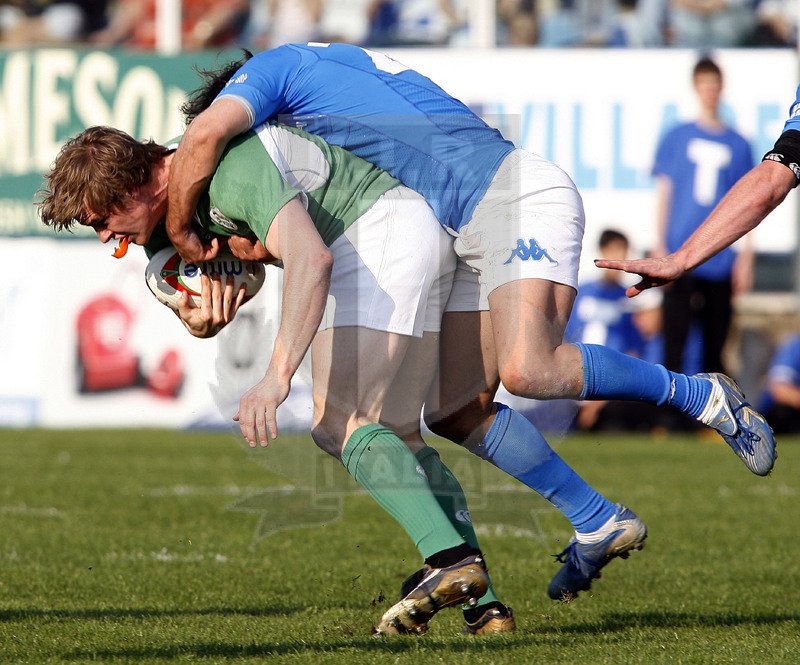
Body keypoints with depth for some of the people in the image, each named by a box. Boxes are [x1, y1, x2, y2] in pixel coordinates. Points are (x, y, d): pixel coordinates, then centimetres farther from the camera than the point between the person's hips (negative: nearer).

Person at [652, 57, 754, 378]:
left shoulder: (738, 144, 9)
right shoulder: (677, 138, 6)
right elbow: (663, 194, 7)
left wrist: (746, 256, 3)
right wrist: (660, 250, -1)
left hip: (721, 263, 2)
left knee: (715, 345, 3)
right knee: (675, 342, -8)